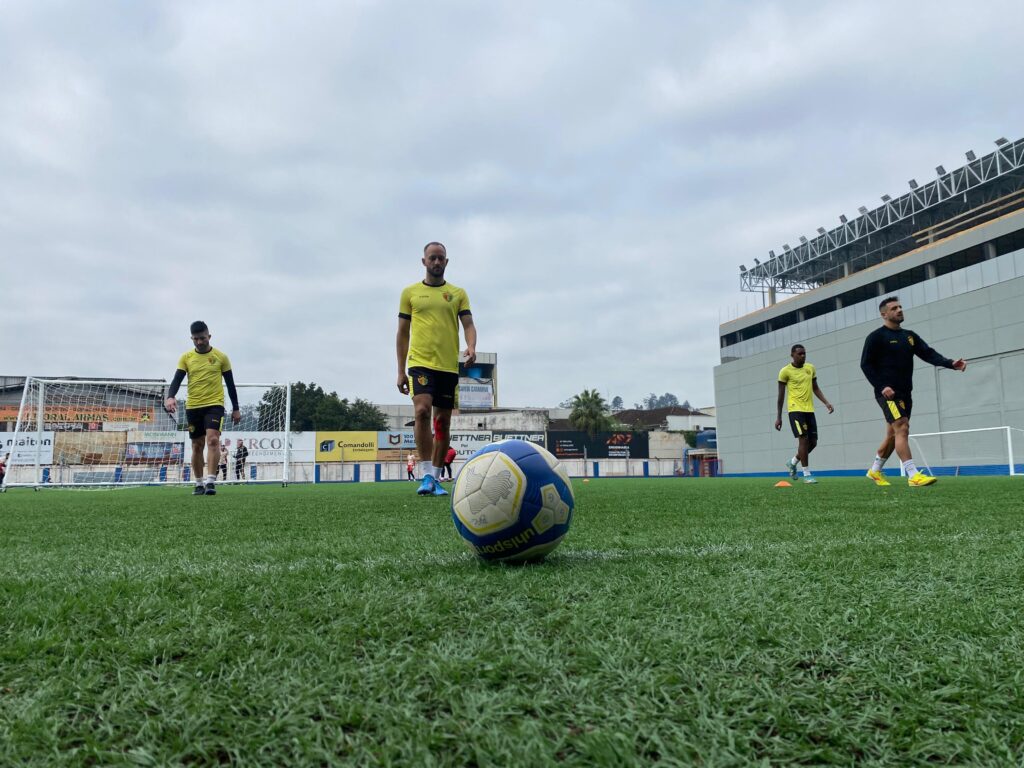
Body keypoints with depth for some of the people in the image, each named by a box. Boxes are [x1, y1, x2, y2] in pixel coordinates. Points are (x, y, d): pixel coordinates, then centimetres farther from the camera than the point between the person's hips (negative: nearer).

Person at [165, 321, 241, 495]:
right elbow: (177, 380, -3)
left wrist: (236, 409, 6)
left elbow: (230, 384, 6)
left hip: (214, 405, -3)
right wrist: (170, 397, -23)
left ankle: (211, 481, -20)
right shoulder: (186, 357, 5)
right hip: (192, 407, 3)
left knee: (213, 440, -20)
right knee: (197, 446, 10)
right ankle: (199, 484, 21)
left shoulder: (221, 357, 2)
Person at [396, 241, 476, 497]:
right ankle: (426, 475, -16)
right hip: (420, 363, -2)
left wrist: (471, 347, -17)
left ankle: (435, 478, 16)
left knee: (443, 421, 5)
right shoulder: (410, 292, 10)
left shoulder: (458, 293, 12)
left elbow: (468, 324, 5)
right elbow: (402, 333, 11)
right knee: (422, 411, -22)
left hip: (449, 366, 2)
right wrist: (401, 371, 5)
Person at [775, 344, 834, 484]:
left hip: (809, 410, 6)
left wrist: (826, 402, 5)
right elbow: (781, 395, -1)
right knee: (803, 439, -12)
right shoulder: (785, 371, -5)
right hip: (796, 410, -6)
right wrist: (778, 417, -2)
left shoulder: (810, 368, 11)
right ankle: (807, 474, -4)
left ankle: (793, 462, 29)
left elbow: (815, 388, 20)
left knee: (813, 442, 6)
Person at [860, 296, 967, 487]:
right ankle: (913, 475, -19)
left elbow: (928, 354, 5)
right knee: (902, 428, -17)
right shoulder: (876, 337, -4)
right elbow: (866, 364, -8)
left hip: (905, 393, 7)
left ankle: (875, 471, 25)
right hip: (888, 393, -7)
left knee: (893, 434, 12)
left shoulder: (909, 336, 15)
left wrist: (950, 363, -12)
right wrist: (881, 386, -18)